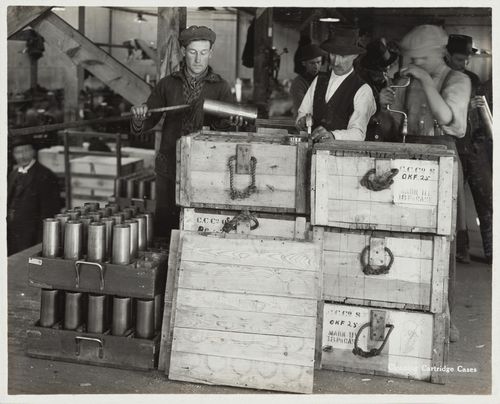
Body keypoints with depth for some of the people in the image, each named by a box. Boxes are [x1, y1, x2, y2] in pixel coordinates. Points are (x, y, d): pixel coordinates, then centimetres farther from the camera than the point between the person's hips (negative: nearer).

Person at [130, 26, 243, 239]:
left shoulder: (220, 87, 3)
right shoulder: (168, 84, 8)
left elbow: (221, 122, -8)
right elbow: (148, 120, 9)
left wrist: (230, 120, -31)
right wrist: (139, 116, -14)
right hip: (169, 166, 2)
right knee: (164, 227, 6)